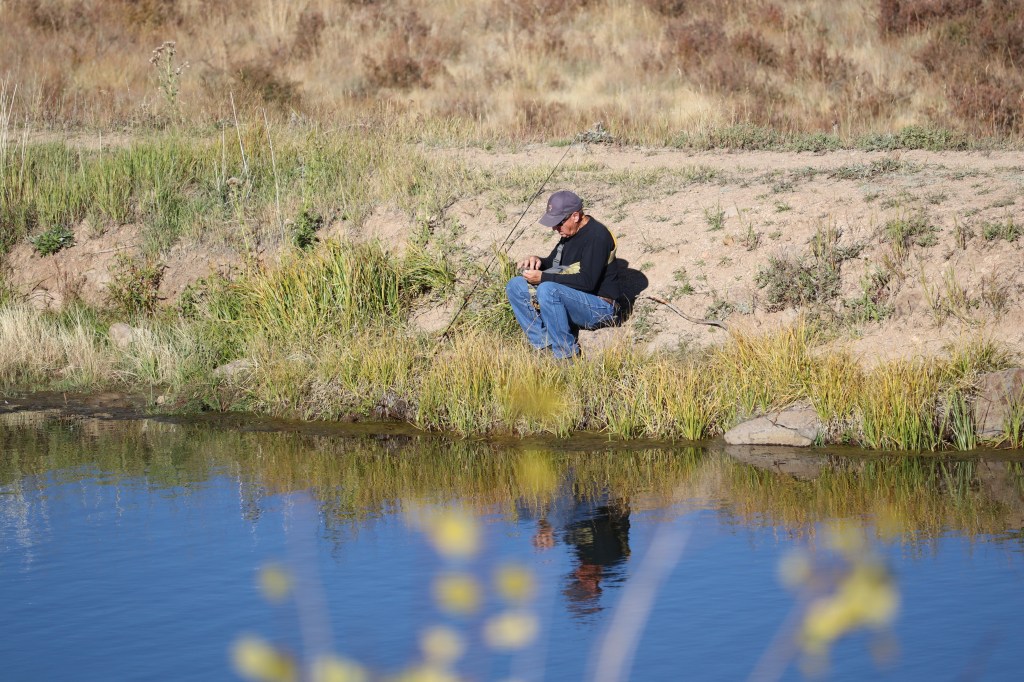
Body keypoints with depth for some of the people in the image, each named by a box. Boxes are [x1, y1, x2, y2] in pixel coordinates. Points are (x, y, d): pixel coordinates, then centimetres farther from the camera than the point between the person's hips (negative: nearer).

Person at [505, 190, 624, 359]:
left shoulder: (597, 236, -20)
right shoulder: (570, 232, 8)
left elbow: (587, 282, -27)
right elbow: (554, 262, 22)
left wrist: (543, 277, -25)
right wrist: (539, 261, -3)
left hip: (602, 308, -10)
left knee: (548, 289, -34)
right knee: (515, 286, 1)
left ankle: (567, 355, -27)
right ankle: (544, 344, -9)